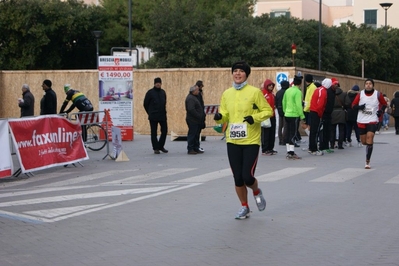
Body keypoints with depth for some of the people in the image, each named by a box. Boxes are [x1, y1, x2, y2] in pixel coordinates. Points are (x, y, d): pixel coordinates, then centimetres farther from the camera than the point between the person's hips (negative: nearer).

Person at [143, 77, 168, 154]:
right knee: (154, 133, 1)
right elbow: (145, 104, -1)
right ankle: (156, 148, 9)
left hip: (163, 116, 5)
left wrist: (164, 111, 10)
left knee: (164, 131, 5)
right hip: (153, 117, -4)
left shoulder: (163, 92, 9)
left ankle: (161, 146, 19)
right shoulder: (150, 92, -5)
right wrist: (150, 113, 3)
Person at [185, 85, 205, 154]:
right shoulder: (190, 98, -17)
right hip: (193, 120, -11)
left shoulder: (194, 97, 18)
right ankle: (190, 149, -1)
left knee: (196, 135, 14)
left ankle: (196, 149, 20)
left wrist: (202, 115, 13)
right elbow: (191, 109, -26)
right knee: (192, 135, -5)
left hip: (196, 120, 11)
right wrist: (199, 116, -21)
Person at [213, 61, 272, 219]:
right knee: (237, 178, 6)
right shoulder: (227, 94, 7)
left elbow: (268, 111, -2)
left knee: (247, 176, -10)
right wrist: (219, 117, -9)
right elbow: (225, 115, 13)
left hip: (251, 141, -4)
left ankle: (256, 192, 26)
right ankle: (244, 208, 25)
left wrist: (254, 118, -18)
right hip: (233, 142, 4)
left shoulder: (254, 92, -6)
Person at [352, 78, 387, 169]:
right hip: (361, 121, 2)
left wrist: (381, 111, -6)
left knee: (369, 141, -15)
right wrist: (359, 107, -16)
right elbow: (353, 105, 5)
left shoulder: (378, 94, -3)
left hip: (372, 121, -2)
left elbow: (384, 104, 12)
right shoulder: (360, 94, -2)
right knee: (364, 142, 9)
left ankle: (367, 162, -10)